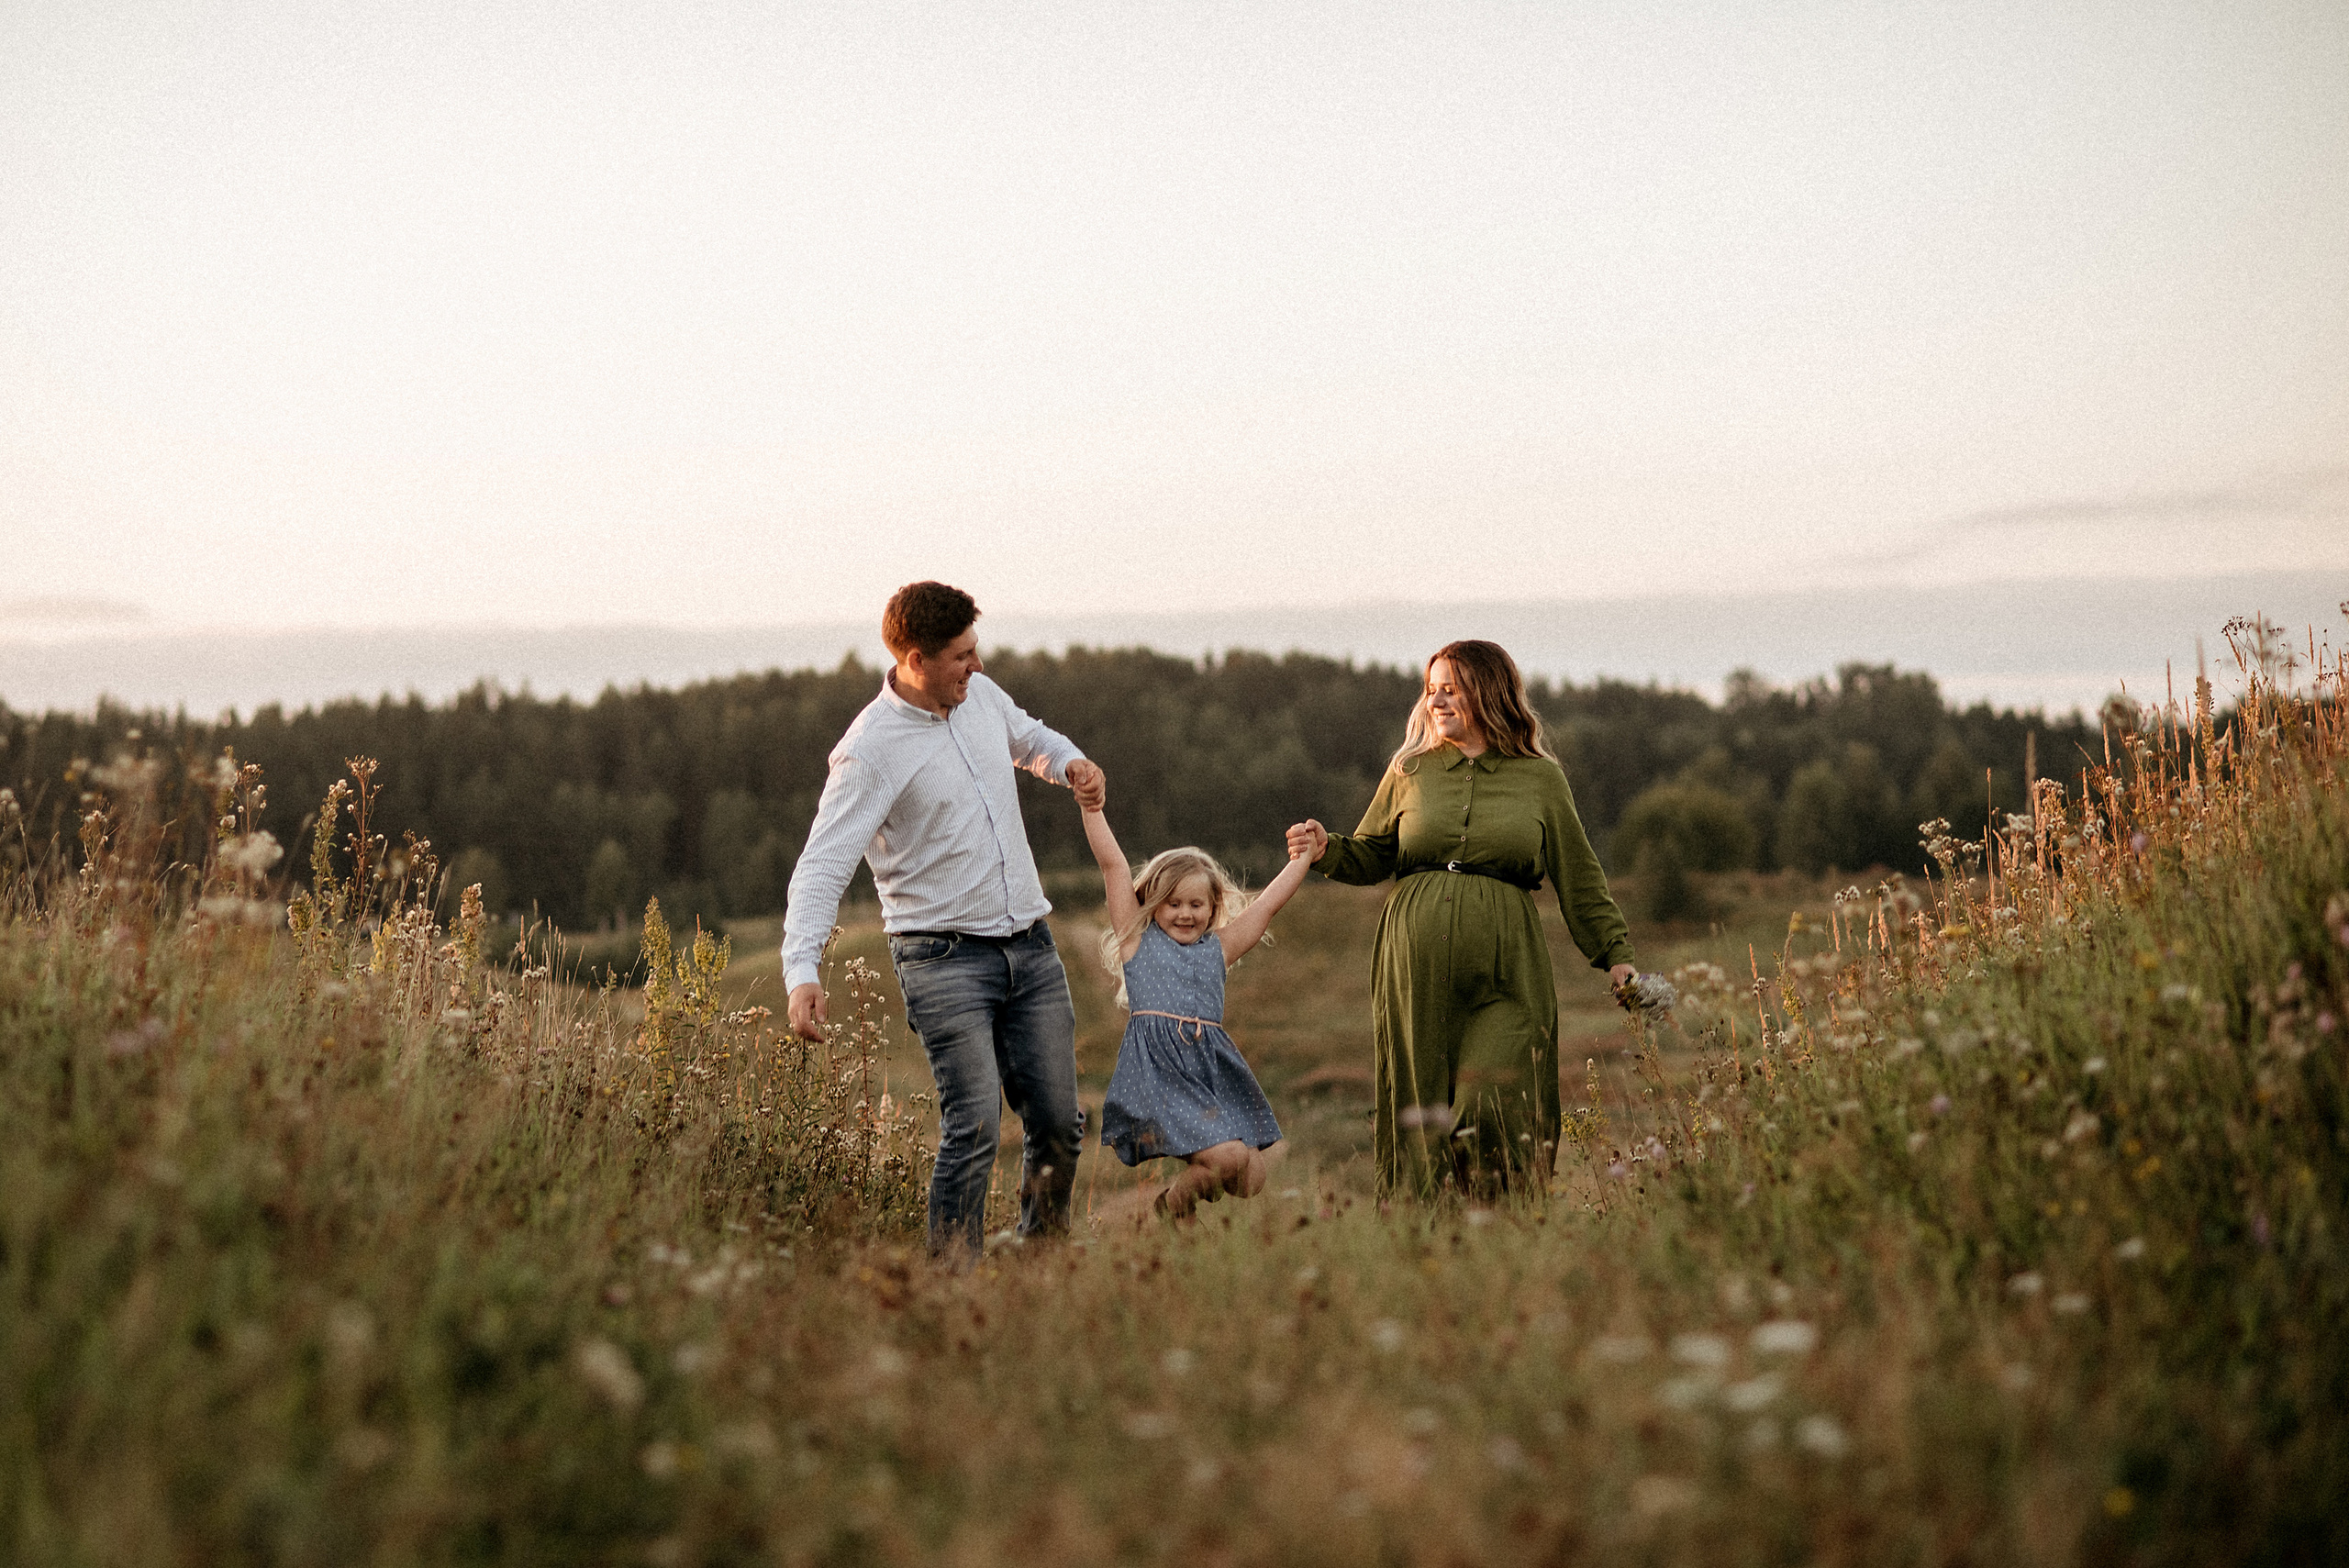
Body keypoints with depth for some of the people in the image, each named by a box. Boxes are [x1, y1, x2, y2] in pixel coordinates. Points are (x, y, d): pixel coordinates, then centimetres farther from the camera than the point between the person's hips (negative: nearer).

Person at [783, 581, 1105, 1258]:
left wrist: (1070, 762, 6)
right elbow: (822, 867, -21)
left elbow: (1027, 736, 29)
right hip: (944, 954, -6)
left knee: (1058, 1125, 9)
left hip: (1030, 944, 7)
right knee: (974, 1126, -16)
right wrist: (802, 973, -34)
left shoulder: (980, 694, 6)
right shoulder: (871, 750, -16)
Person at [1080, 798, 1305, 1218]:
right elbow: (1112, 864, 7)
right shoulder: (1137, 938, 12)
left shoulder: (1218, 948, 21)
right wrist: (1092, 807, 3)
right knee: (1228, 1157, -20)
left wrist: (1303, 856, 29)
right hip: (1158, 1067, -5)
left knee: (1249, 1181, -2)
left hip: (1215, 1068, 5)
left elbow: (1269, 904, 27)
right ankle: (1171, 1211, 7)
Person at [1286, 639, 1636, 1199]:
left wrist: (1616, 954, 8)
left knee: (1495, 1106, -12)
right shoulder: (1410, 771, 13)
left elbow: (1579, 878, 12)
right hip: (1418, 963, 2)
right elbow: (1372, 855, 18)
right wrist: (1328, 850, -2)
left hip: (1505, 970, -2)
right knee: (1420, 1103, 1)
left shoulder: (1540, 779, 9)